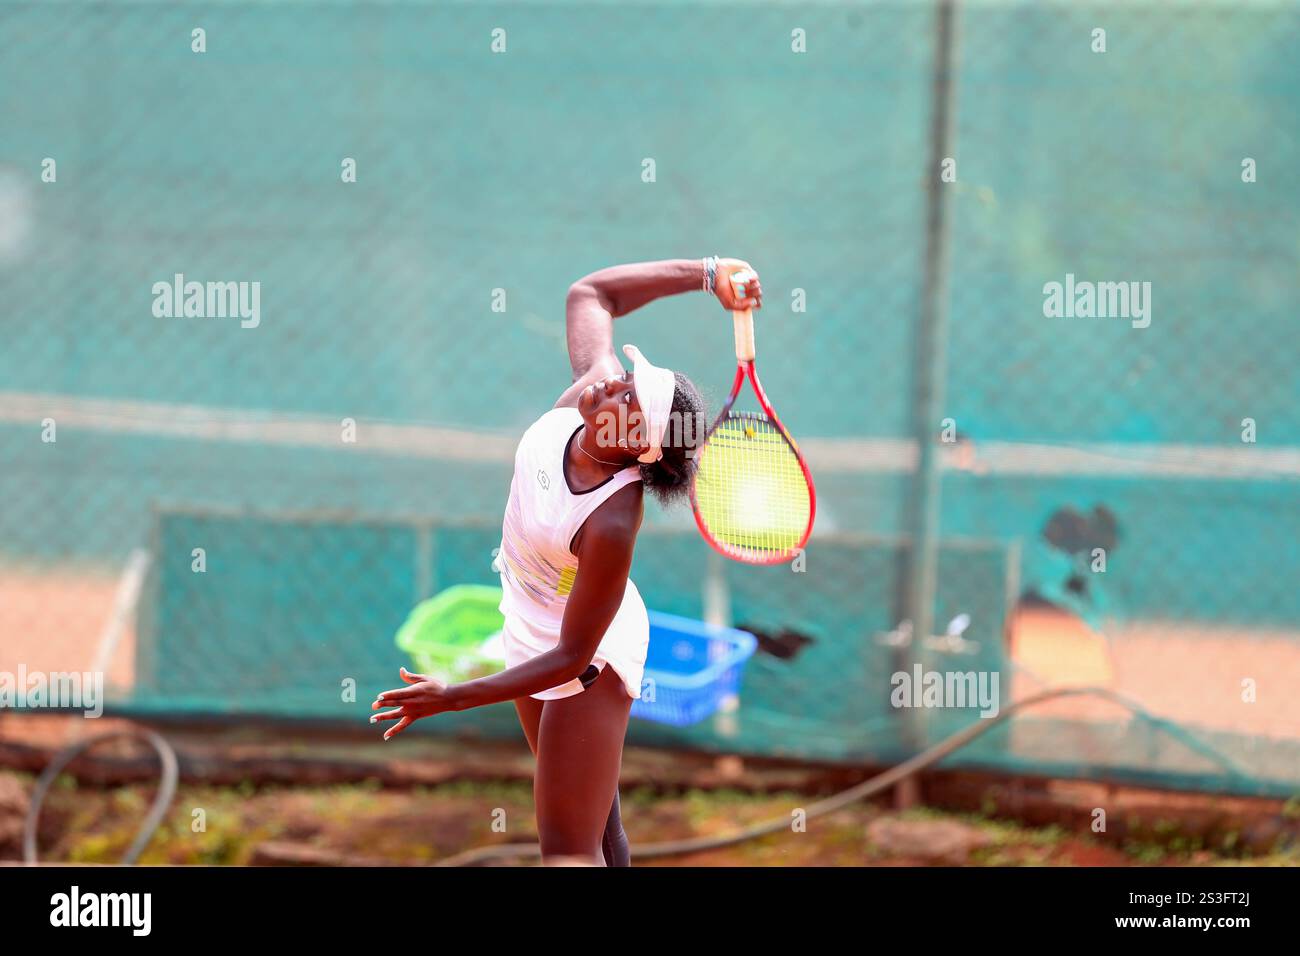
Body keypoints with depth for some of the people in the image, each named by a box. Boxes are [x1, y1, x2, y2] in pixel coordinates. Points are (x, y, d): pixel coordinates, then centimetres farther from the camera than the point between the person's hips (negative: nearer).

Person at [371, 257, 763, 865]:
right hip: (530, 630, 8)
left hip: (586, 660, -8)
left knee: (570, 850, -8)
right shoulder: (588, 391, -22)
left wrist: (454, 697, -28)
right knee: (596, 824, 23)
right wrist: (707, 273, -18)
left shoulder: (611, 524, -39)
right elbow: (589, 293, -5)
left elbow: (570, 657, -30)